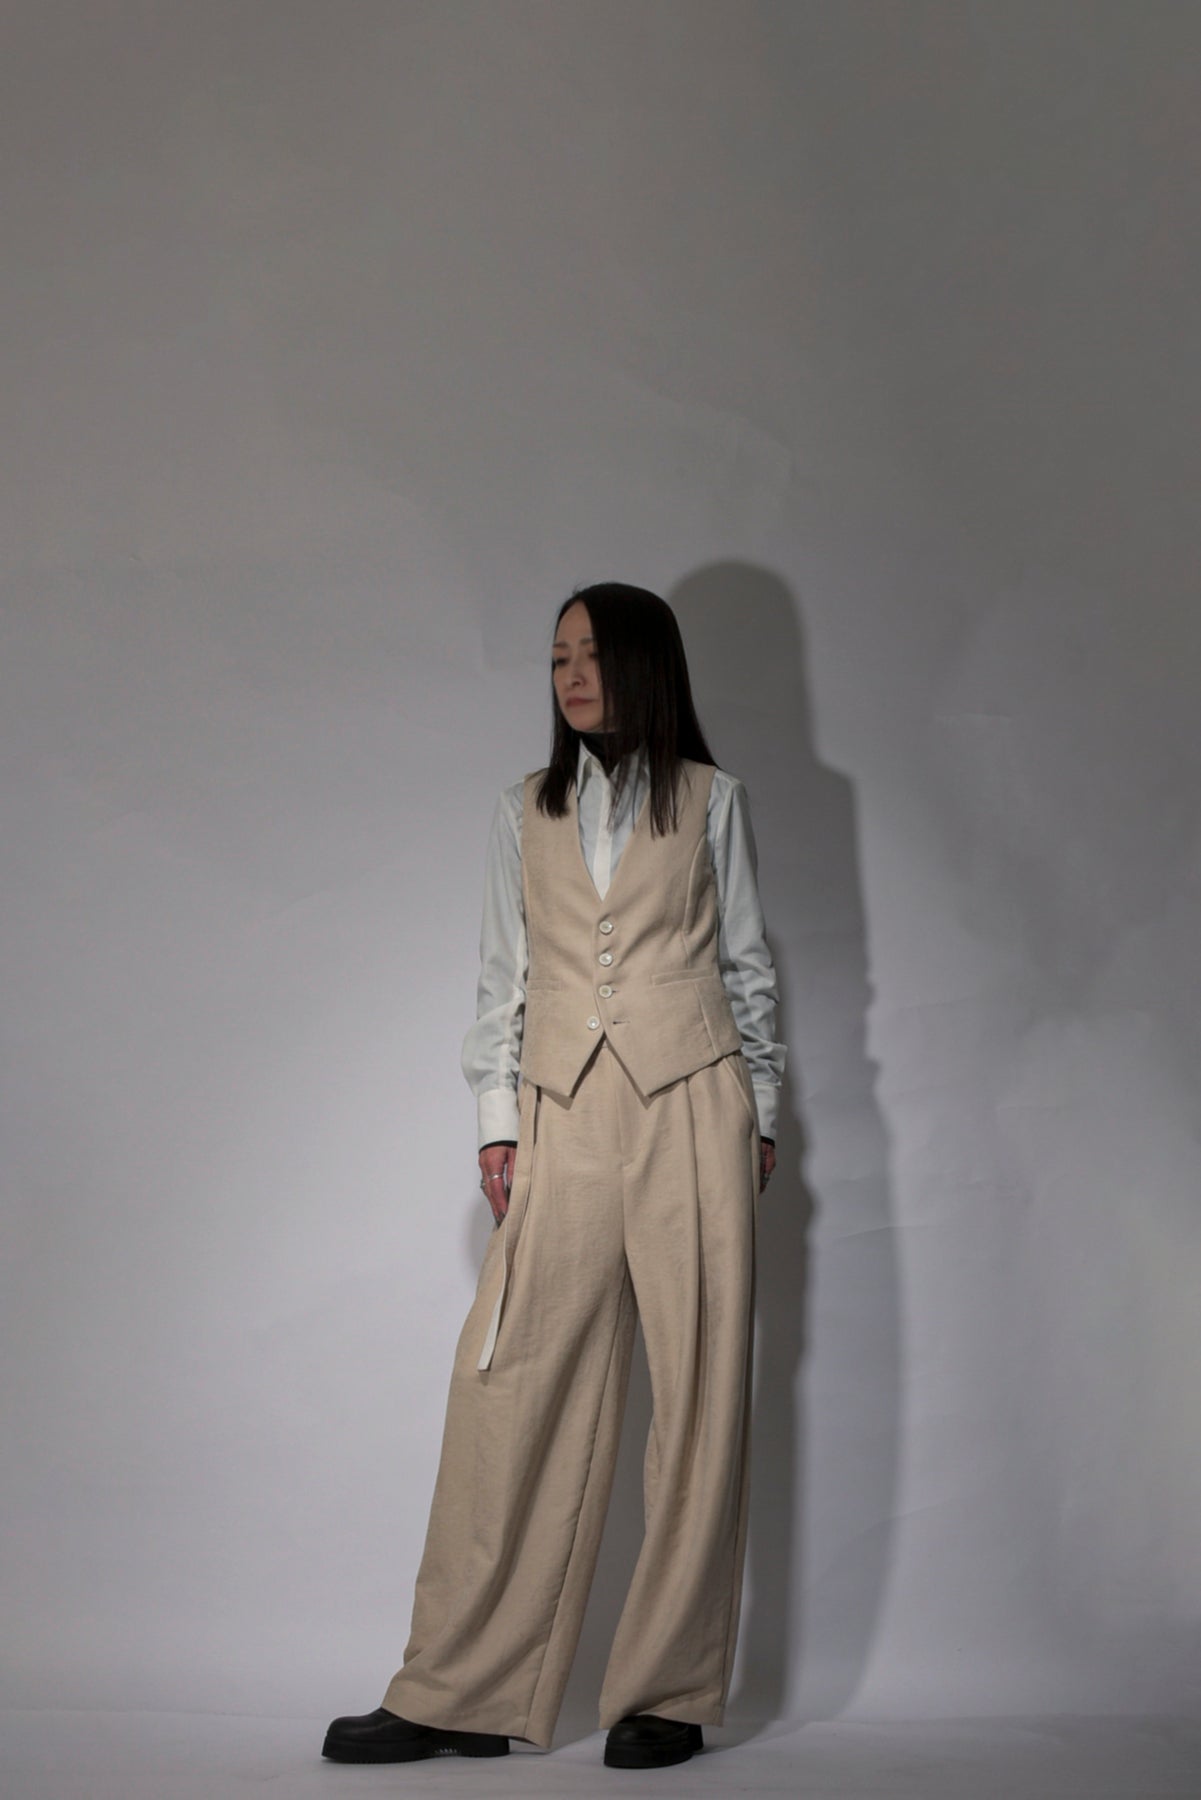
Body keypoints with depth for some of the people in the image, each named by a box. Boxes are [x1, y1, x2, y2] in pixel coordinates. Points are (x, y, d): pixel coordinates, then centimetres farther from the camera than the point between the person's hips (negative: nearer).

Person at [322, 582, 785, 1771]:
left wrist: (760, 1114, 8)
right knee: (513, 1387, -4)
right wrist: (497, 1122, 6)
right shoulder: (524, 813, 14)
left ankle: (669, 1694, 8)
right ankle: (461, 1696, 2)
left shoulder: (710, 799, 9)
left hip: (690, 1107, -1)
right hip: (562, 1117, 2)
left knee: (699, 1392, -2)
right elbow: (503, 977, 13)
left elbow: (746, 965, 11)